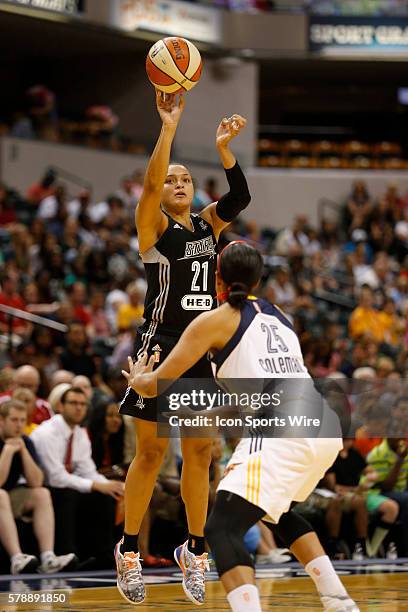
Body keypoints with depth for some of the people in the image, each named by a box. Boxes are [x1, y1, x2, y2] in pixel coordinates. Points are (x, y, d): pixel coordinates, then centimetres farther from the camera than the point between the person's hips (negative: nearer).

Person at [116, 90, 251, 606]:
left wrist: (224, 148, -21)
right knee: (151, 451, -3)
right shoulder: (153, 226, -3)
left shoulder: (207, 224, 10)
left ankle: (194, 552, 16)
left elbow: (240, 198, -7)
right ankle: (129, 551, 7)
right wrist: (169, 126, -29)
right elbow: (150, 181, -22)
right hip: (160, 345, -5)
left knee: (200, 452, 7)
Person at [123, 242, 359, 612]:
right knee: (277, 510, 31)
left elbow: (154, 386, 8)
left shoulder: (214, 321, 7)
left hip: (280, 433, -7)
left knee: (222, 530, -8)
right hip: (325, 429, 7)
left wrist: (136, 379, 30)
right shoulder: (278, 316, 25)